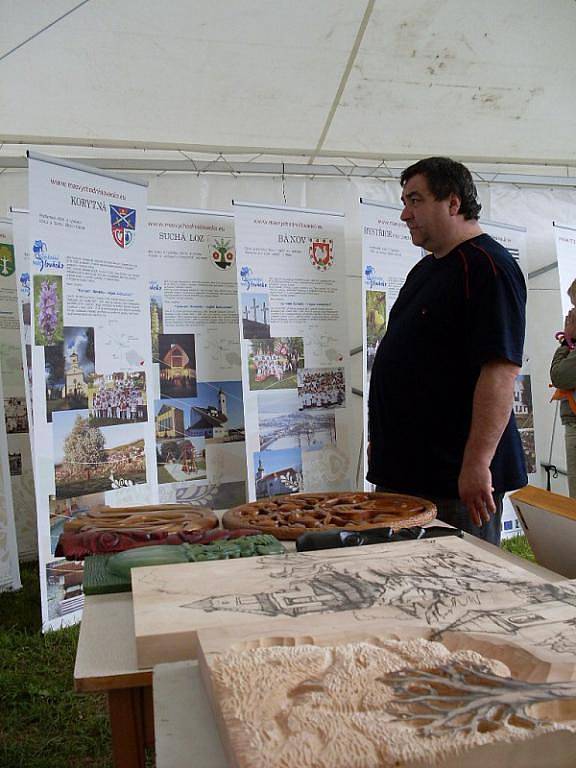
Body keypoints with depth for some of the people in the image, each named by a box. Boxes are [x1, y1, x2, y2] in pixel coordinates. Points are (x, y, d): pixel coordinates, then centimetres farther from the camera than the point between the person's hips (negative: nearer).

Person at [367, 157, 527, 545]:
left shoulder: (487, 266, -12)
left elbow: (501, 369, -22)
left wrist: (477, 463, -26)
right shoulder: (425, 270, 18)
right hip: (404, 470, 9)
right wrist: (382, 439, 22)